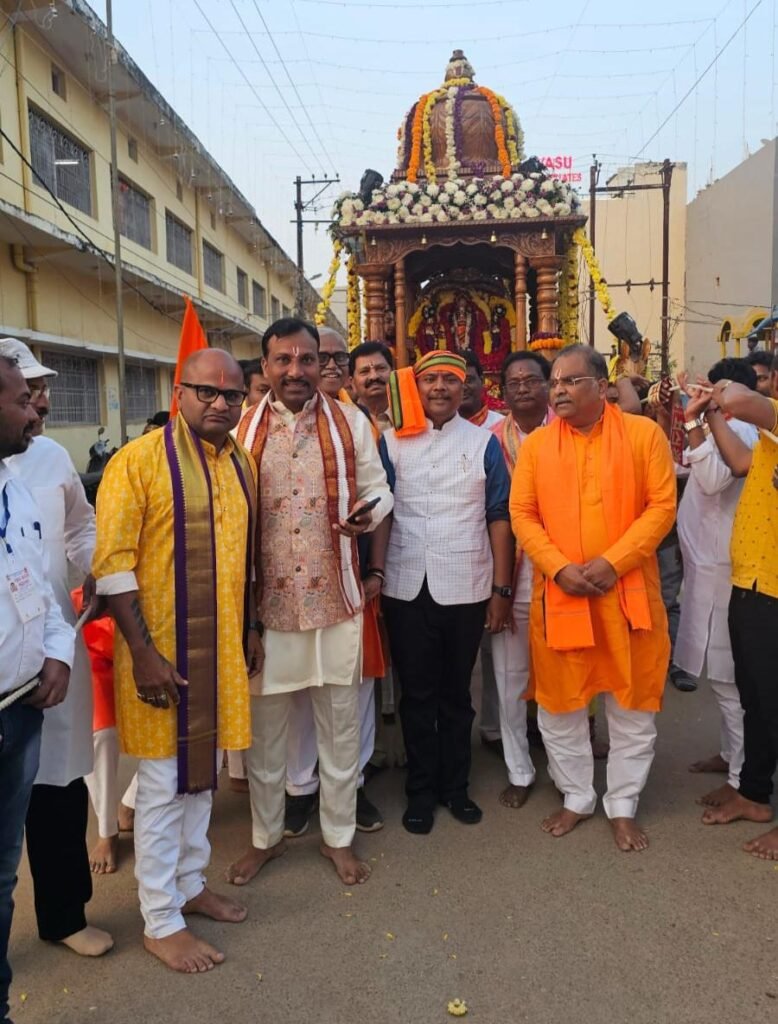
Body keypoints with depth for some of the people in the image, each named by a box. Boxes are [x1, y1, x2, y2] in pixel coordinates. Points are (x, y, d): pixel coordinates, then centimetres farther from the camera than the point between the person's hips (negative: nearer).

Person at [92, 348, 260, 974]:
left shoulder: (241, 464, 8)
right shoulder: (139, 460, -12)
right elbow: (113, 565, -16)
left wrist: (250, 629, 14)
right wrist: (143, 652, -19)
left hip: (222, 650, 6)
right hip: (163, 652, -6)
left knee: (203, 773, 19)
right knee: (164, 785, 6)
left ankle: (191, 884, 39)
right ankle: (161, 922, 24)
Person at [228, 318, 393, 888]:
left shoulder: (351, 423, 1)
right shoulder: (242, 427, 2)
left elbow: (378, 489, 4)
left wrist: (367, 515, -19)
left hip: (337, 599, 0)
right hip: (265, 601, 1)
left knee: (340, 725, 12)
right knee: (264, 727, 14)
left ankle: (339, 836, 33)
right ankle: (265, 836, 36)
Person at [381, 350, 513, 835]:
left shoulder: (483, 442, 3)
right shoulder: (393, 440, 4)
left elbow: (499, 517, 2)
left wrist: (502, 588, -2)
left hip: (465, 588, 0)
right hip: (407, 588, 0)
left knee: (456, 693, 14)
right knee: (417, 693, 11)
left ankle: (455, 785, 31)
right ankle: (421, 790, 27)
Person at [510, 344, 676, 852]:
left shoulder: (644, 433, -2)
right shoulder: (536, 444, 4)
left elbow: (662, 506, -6)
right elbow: (522, 514, 1)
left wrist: (612, 563, -16)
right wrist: (560, 568, -13)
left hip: (628, 590, -1)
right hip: (559, 593, 2)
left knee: (633, 703, 10)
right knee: (560, 702, 11)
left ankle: (623, 806, 30)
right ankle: (577, 798, 32)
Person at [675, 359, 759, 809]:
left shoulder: (737, 429, -16)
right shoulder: (727, 428, 13)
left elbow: (713, 480, -31)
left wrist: (694, 422, -29)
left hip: (718, 567, -10)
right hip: (708, 561, 10)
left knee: (727, 675, -3)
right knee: (724, 672, 18)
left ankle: (744, 780, 7)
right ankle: (732, 753, 31)